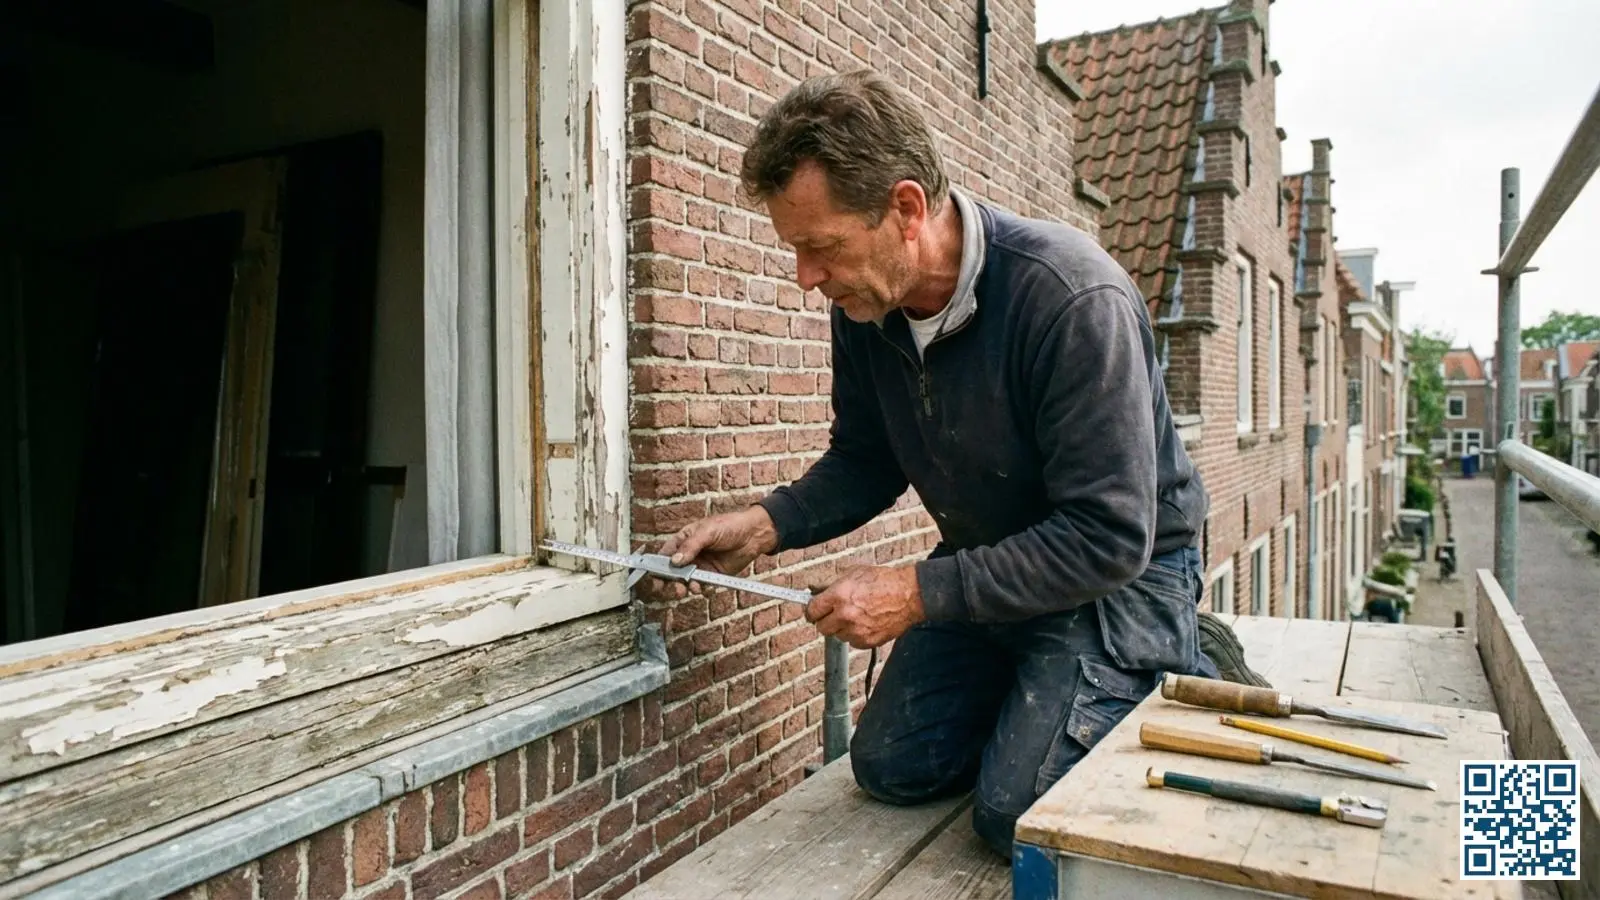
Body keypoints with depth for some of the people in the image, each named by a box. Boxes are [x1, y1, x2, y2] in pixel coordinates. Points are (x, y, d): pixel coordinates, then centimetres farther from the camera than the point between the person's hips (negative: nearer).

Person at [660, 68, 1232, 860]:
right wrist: (764, 525, -13)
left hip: (1118, 570, -6)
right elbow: (866, 462, 4)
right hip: (987, 563, 6)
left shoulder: (1073, 299, -32)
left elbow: (1109, 539, -30)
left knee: (1015, 813, -13)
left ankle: (1179, 671, 10)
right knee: (890, 767, 6)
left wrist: (919, 593, -29)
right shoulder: (863, 303, -11)